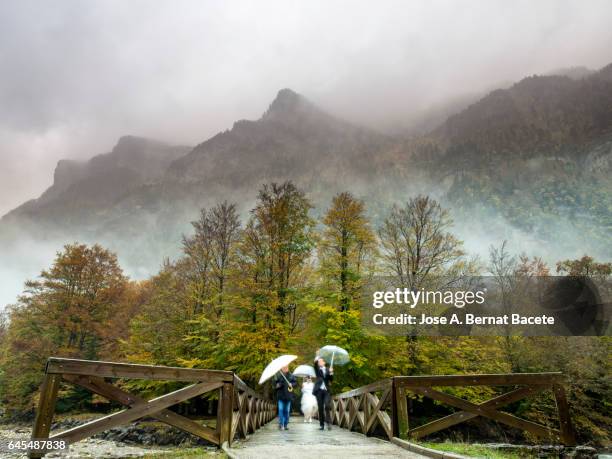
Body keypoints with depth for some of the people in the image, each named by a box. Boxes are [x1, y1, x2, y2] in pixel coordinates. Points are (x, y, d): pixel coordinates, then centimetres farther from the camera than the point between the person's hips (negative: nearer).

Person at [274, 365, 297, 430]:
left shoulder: (291, 376, 6)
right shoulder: (278, 376, 1)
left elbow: (295, 382, 8)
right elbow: (274, 383, 4)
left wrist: (292, 384, -12)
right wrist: (277, 385, -17)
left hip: (288, 396, 2)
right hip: (281, 395, -2)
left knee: (287, 411, 7)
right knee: (281, 410, -8)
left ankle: (285, 425, 16)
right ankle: (281, 424, -2)